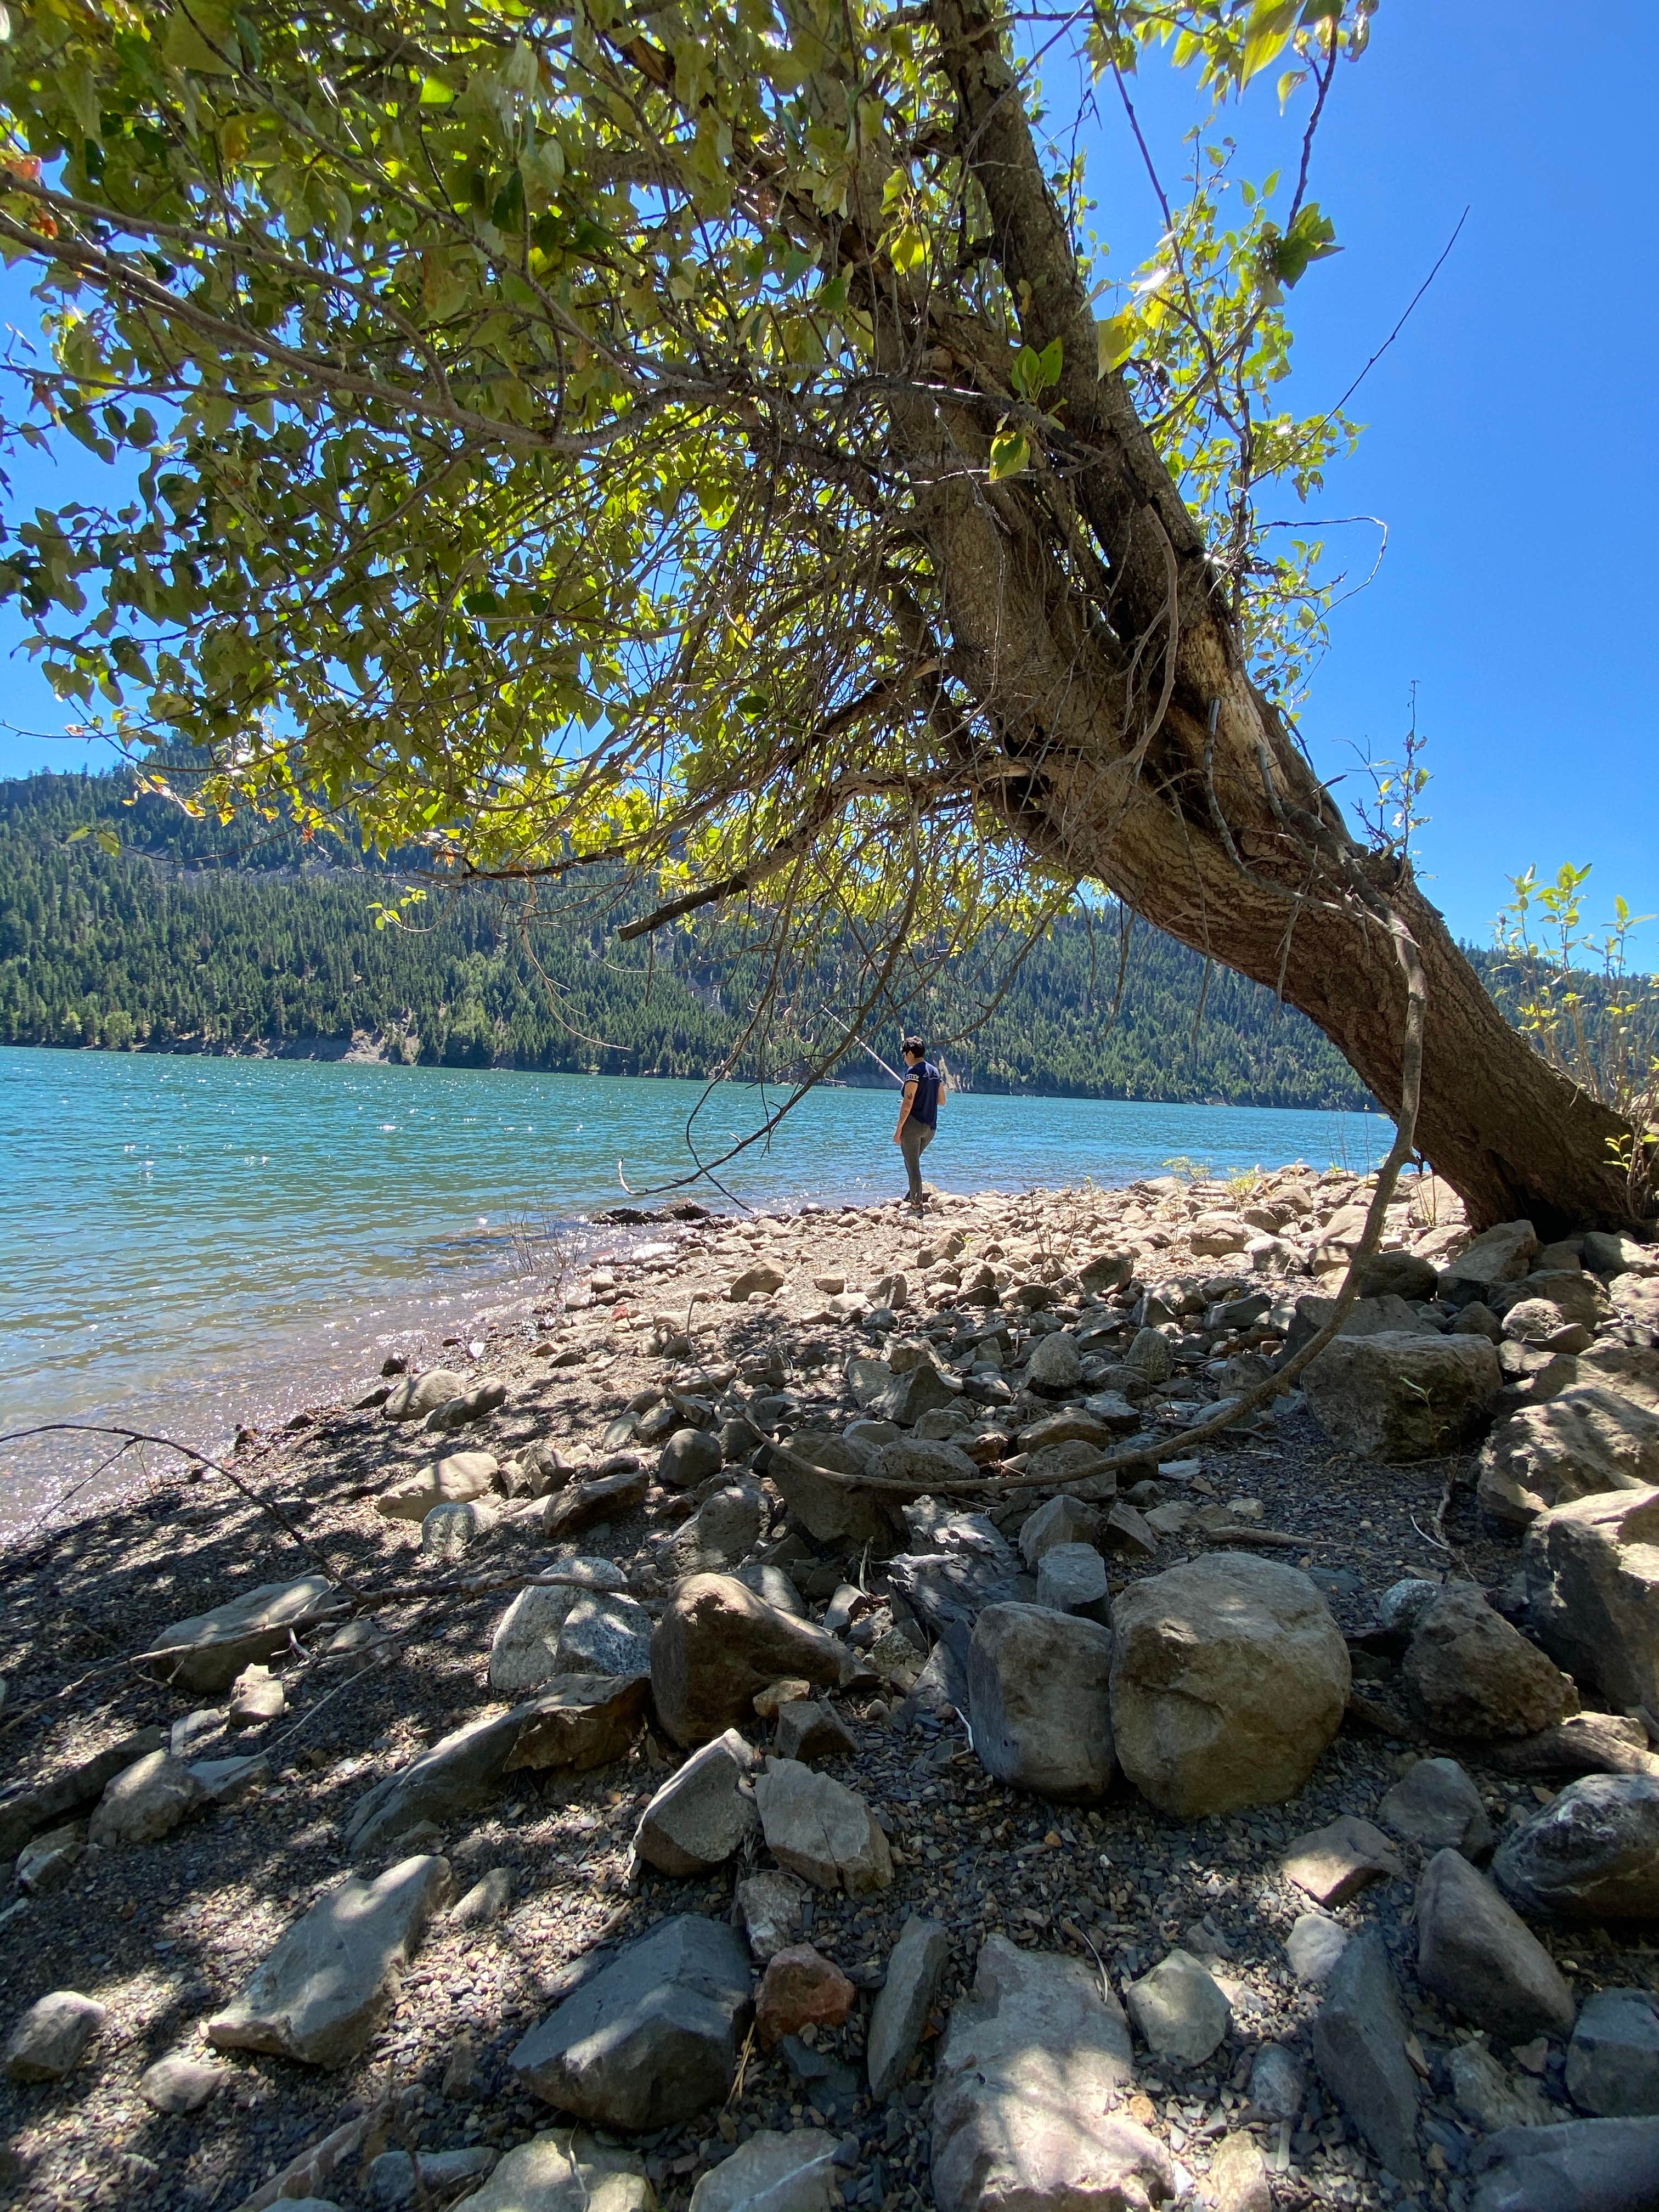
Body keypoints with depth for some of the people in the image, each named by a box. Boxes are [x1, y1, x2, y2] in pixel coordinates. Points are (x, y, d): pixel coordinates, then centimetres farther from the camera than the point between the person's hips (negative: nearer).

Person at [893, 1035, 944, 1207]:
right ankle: (917, 1196, 19)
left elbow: (907, 1104, -16)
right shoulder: (935, 1071, 11)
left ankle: (916, 1202, 2)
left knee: (913, 1166, 0)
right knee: (914, 1162, 23)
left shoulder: (914, 1072, -12)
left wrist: (899, 1129, -13)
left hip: (913, 1125, -8)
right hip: (931, 1127, 8)